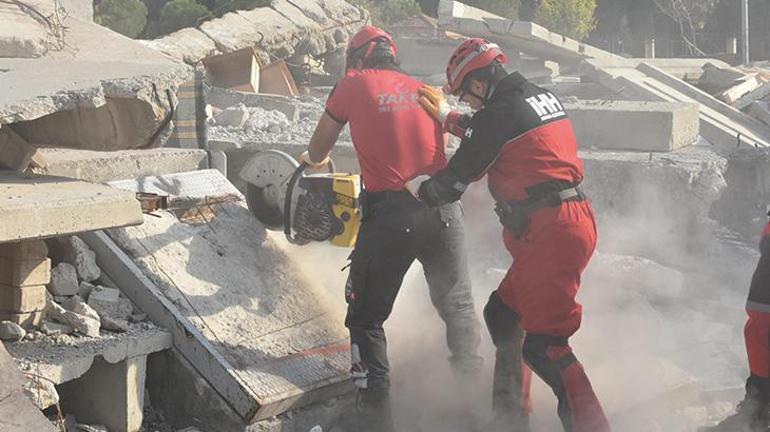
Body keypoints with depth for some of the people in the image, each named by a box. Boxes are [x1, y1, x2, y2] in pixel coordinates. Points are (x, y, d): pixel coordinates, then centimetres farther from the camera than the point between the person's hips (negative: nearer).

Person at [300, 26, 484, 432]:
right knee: (458, 308, 23)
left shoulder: (353, 85, 5)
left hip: (389, 214, -3)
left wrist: (314, 159, 37)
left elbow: (317, 151, 14)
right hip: (443, 211, 3)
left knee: (366, 318, 11)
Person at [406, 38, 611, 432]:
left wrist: (417, 187, 13)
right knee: (502, 314, 21)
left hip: (550, 232, -10)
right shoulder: (539, 97, 15)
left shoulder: (501, 110, -12)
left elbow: (461, 174, -5)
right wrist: (446, 116, 38)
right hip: (575, 221, 10)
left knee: (543, 345, -9)